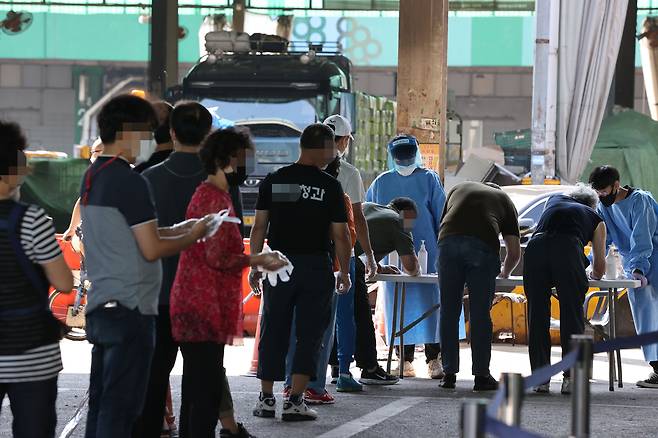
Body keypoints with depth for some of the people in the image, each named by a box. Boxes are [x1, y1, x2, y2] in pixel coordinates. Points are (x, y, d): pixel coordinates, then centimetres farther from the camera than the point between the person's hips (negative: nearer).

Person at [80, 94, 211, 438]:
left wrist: (177, 230, 16)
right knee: (120, 407, -6)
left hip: (99, 305, 9)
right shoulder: (130, 182, -15)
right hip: (129, 307, -9)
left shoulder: (92, 177, 12)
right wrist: (192, 237, 0)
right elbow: (151, 250, -15)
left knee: (100, 403, 11)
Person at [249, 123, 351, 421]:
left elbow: (259, 227, 3)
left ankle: (266, 399, 11)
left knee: (273, 332, 10)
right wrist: (344, 272, 5)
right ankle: (295, 402, -1)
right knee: (309, 334, 4)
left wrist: (256, 266, 10)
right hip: (315, 267, -3)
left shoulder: (273, 181, 2)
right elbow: (340, 234, -5)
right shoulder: (330, 186, -6)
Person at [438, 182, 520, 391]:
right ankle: (481, 376, 7)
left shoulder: (458, 189, 35)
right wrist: (505, 273, 43)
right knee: (480, 314, 5)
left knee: (449, 311, 9)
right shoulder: (504, 200, 29)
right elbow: (514, 252, 22)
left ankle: (449, 374, 11)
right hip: (483, 245, -1)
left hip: (448, 241, 1)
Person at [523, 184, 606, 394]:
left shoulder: (553, 201, 38)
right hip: (568, 248, -2)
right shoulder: (595, 219, 31)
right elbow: (600, 268, 34)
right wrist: (594, 274, 58)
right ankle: (571, 377, -1)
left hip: (535, 246, 2)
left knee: (537, 316, 7)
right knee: (572, 314, 5)